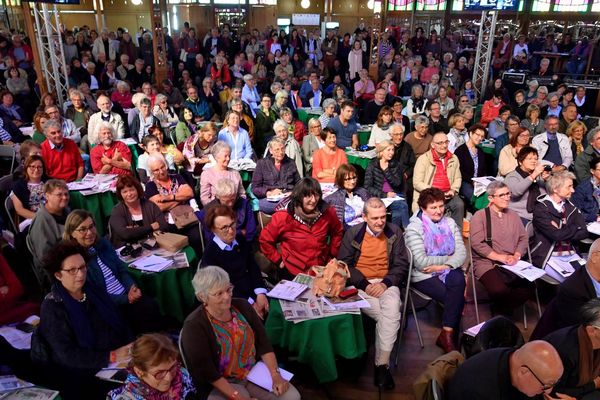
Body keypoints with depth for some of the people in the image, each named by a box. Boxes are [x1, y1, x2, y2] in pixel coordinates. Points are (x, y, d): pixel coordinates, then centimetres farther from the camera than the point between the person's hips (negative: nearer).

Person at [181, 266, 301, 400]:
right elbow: (207, 372, -18)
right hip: (221, 383, -3)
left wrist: (275, 375, -11)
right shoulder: (194, 326, -17)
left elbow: (263, 343, 0)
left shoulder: (242, 306, -2)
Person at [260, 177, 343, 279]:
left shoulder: (327, 212, -9)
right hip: (291, 272, -2)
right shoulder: (284, 216, -18)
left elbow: (337, 232, 11)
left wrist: (332, 254, 6)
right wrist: (278, 260, -6)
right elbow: (265, 240, -7)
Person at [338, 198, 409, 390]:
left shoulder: (394, 232, 5)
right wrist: (365, 284, -14)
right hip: (360, 284, -1)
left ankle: (382, 363, -20)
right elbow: (344, 264, -1)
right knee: (388, 316, -27)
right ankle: (382, 364, -10)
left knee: (392, 312, -31)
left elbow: (402, 265, 3)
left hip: (386, 283, 2)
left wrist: (385, 283, -14)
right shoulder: (353, 233, 2)